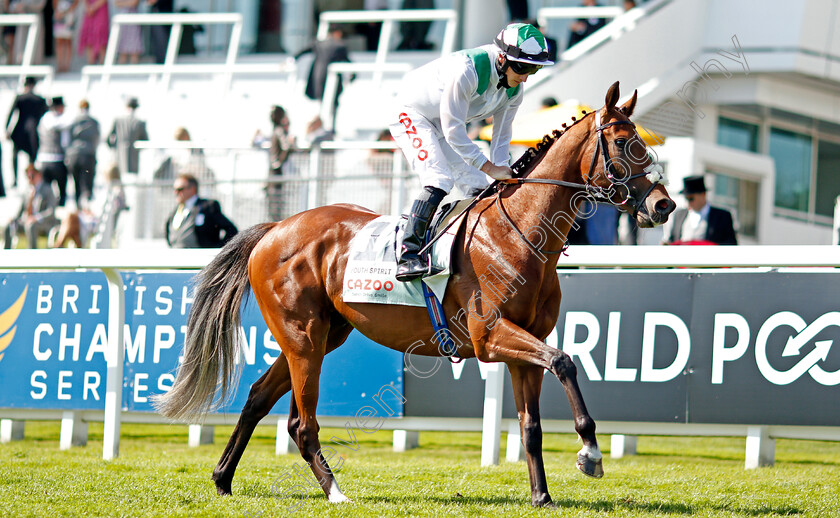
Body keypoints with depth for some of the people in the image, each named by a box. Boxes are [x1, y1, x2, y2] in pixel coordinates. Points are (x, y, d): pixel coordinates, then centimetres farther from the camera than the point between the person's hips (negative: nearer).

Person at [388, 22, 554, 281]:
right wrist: (490, 167, -30)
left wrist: (503, 175, -13)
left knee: (480, 187, 2)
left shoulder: (514, 90, -9)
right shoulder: (467, 71, -35)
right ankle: (408, 257, -30)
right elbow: (453, 131, -32)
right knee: (439, 182, -26)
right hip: (412, 116, -8)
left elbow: (501, 137, 0)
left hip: (446, 126, 8)